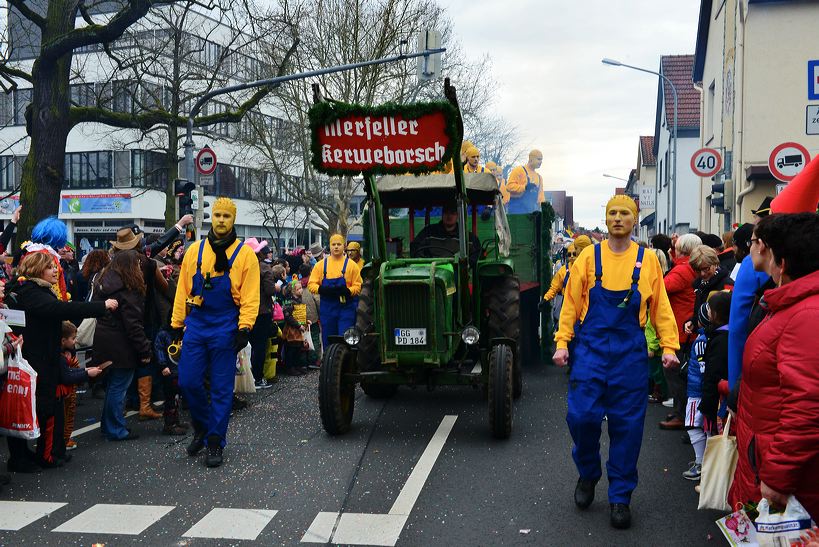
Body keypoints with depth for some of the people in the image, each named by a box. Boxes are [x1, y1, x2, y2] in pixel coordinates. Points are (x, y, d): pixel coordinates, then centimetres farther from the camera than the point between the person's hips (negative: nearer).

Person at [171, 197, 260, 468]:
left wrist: (244, 327, -14)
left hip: (225, 328, -3)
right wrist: (177, 324, 7)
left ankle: (215, 442, 14)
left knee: (221, 388, 2)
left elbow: (250, 295, -6)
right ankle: (202, 427, 27)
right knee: (188, 382, 2)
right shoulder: (194, 251, 8)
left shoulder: (244, 253, -1)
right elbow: (183, 290, 10)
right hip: (196, 325, 3)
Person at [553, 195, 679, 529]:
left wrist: (669, 346, -5)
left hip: (630, 352, 0)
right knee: (581, 415, -6)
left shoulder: (647, 260, 3)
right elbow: (572, 301, 2)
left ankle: (620, 497, 17)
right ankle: (588, 474, 23)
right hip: (591, 348, 0)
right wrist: (562, 342, -4)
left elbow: (661, 306, 3)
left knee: (627, 424, 4)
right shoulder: (589, 256, 2)